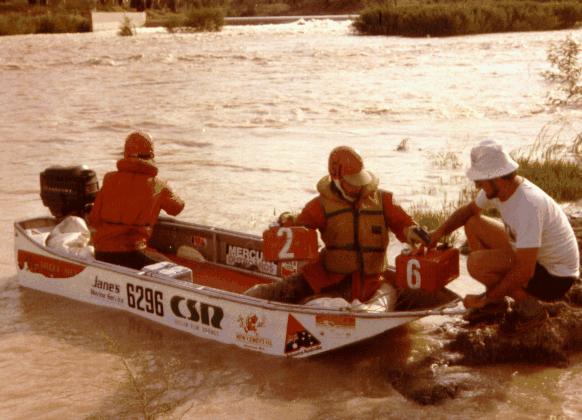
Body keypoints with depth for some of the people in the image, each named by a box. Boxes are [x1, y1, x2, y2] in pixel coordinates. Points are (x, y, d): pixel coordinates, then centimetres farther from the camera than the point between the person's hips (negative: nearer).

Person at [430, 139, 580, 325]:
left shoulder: (528, 205, -34)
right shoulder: (499, 187, -8)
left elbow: (524, 272, -34)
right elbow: (469, 210, 14)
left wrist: (487, 298, -22)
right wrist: (439, 232, -2)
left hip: (556, 277, -9)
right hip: (529, 258, 9)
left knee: (476, 262, -24)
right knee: (473, 225, 5)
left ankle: (528, 304, -5)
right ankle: (496, 296, 12)